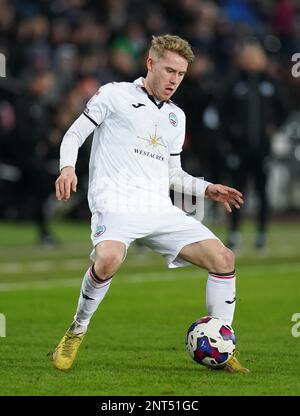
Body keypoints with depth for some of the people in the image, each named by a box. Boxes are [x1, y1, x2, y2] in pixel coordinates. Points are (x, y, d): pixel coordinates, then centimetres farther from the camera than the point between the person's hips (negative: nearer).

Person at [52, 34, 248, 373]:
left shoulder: (176, 117, 24)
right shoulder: (114, 95, 7)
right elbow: (74, 134, 5)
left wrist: (206, 189, 14)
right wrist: (67, 167, -15)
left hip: (160, 209, 6)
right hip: (116, 202, -6)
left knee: (223, 258, -9)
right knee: (109, 258, -37)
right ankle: (76, 332, -14)